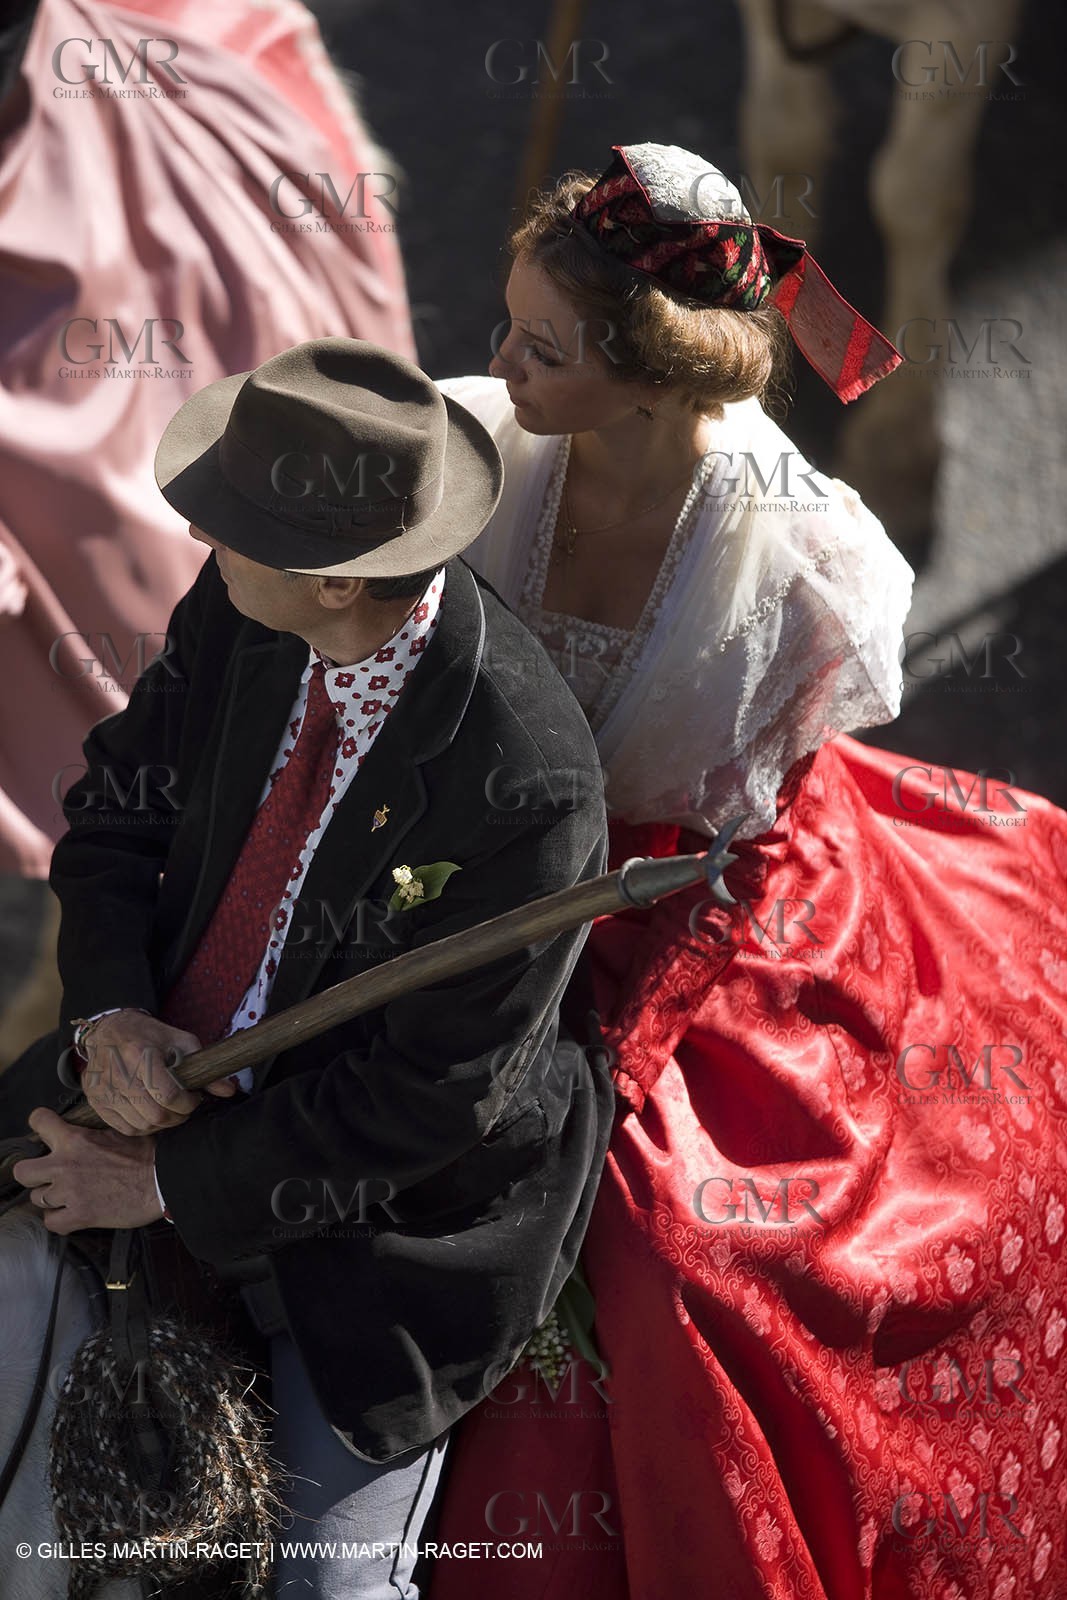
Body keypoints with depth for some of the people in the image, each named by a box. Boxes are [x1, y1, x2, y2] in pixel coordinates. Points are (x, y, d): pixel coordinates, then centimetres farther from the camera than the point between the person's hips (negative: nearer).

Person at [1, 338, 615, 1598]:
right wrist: (109, 1013, -16)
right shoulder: (240, 610, -14)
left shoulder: (524, 794, -32)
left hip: (379, 1221, -5)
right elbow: (119, 799, 2)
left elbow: (426, 1100, -24)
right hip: (159, 1078, 6)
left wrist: (169, 1187, -17)